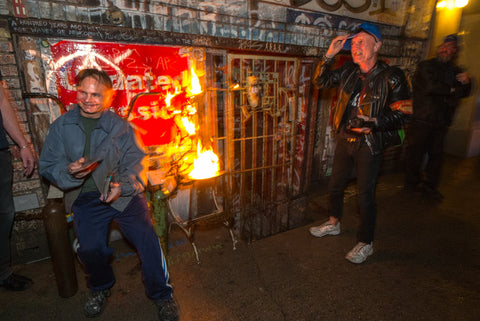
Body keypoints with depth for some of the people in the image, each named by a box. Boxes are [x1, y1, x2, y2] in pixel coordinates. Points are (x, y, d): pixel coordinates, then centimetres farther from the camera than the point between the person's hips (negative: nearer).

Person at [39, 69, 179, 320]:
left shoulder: (120, 126, 3)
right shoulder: (61, 126, 7)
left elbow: (134, 163, 0)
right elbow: (47, 165, 7)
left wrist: (122, 185, -20)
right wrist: (68, 171, -15)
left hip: (124, 193, -1)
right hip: (85, 197, 2)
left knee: (146, 238, -19)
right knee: (89, 248, -17)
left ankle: (161, 294, 6)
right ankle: (100, 287, 21)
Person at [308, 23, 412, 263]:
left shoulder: (391, 77, -11)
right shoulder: (348, 71, 3)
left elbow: (400, 114, -10)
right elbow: (320, 81, 8)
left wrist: (374, 123, -27)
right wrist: (330, 54, -3)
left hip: (369, 145, -5)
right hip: (344, 139, 6)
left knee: (365, 194, 2)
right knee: (335, 185, 17)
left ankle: (366, 243, 22)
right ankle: (333, 223, 41)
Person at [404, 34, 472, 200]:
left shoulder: (455, 70, 16)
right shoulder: (426, 66, -2)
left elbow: (464, 93, 7)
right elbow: (431, 86, -16)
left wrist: (466, 82, -14)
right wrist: (452, 90, -3)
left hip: (440, 122, 6)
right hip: (421, 119, -5)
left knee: (436, 154, 9)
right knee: (415, 153, 1)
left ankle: (430, 186, 22)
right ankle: (412, 183, 16)